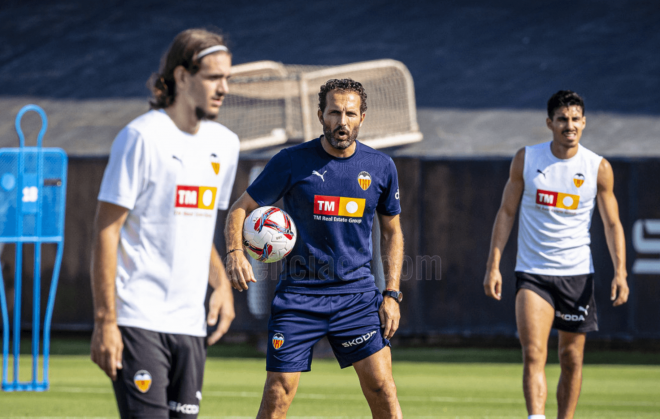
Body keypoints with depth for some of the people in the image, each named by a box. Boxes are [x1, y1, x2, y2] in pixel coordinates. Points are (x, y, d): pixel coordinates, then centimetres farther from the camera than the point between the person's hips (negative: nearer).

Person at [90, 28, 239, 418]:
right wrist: (105, 321, -15)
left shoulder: (225, 144, 13)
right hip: (137, 321, -7)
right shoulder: (142, 137, -8)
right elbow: (106, 232, -10)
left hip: (189, 323, 7)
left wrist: (221, 283, 7)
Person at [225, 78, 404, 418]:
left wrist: (391, 294, 6)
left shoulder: (380, 167, 3)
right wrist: (235, 253, -19)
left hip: (356, 293, 2)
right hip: (298, 294, -1)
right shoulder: (291, 162, -5)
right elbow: (240, 209, 1)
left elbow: (392, 231, 15)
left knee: (382, 388, -9)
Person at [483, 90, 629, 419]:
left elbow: (612, 223, 4)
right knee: (533, 354, -17)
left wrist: (620, 272, -8)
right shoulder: (526, 159, 0)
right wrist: (493, 265, -2)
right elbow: (506, 213, 5)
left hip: (577, 274, 1)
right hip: (532, 273, -1)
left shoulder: (599, 168, -1)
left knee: (572, 360, 7)